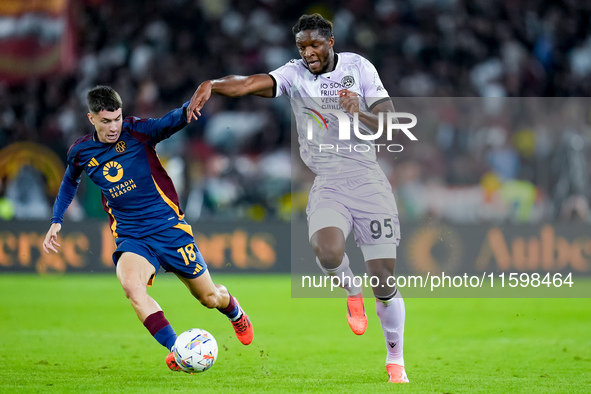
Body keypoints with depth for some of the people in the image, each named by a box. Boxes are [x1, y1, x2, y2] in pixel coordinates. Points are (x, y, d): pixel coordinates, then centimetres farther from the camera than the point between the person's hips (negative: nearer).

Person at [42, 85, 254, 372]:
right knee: (130, 284, -33)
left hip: (169, 226, -1)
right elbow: (70, 183, 23)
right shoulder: (81, 152, 1)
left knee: (210, 298, 8)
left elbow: (169, 123, -28)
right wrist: (56, 221, 16)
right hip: (131, 238, 1)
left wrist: (188, 109, -49)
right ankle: (177, 350, -33)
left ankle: (235, 312, 46)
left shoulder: (136, 131, -9)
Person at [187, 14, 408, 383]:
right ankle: (352, 294, 6)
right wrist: (213, 85, -38)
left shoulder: (358, 66, 1)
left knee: (384, 279, -4)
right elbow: (253, 83, -20)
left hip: (368, 179, 0)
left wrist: (359, 114, -20)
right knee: (327, 249, -30)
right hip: (327, 183, 0)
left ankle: (395, 361, 16)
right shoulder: (295, 73, 0)